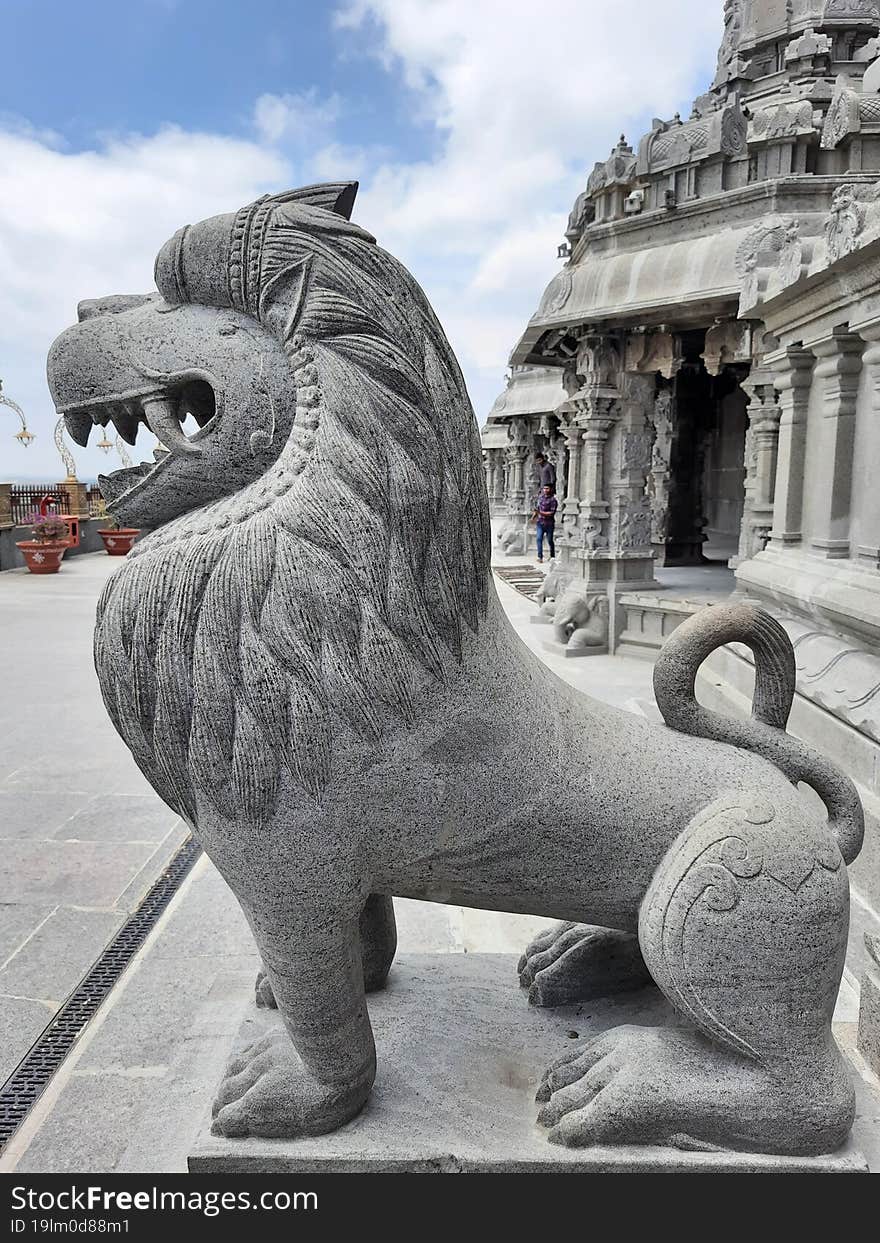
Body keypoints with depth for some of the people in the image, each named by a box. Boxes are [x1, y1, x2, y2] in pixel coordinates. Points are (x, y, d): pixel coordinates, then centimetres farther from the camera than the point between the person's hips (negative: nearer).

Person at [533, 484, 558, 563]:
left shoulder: (553, 500, -10)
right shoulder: (541, 497, 8)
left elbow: (552, 513, -18)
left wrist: (541, 513, -26)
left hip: (549, 523, -4)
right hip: (540, 522, 4)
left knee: (550, 540, 7)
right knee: (539, 539, -12)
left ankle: (552, 556, 26)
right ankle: (540, 557, -15)